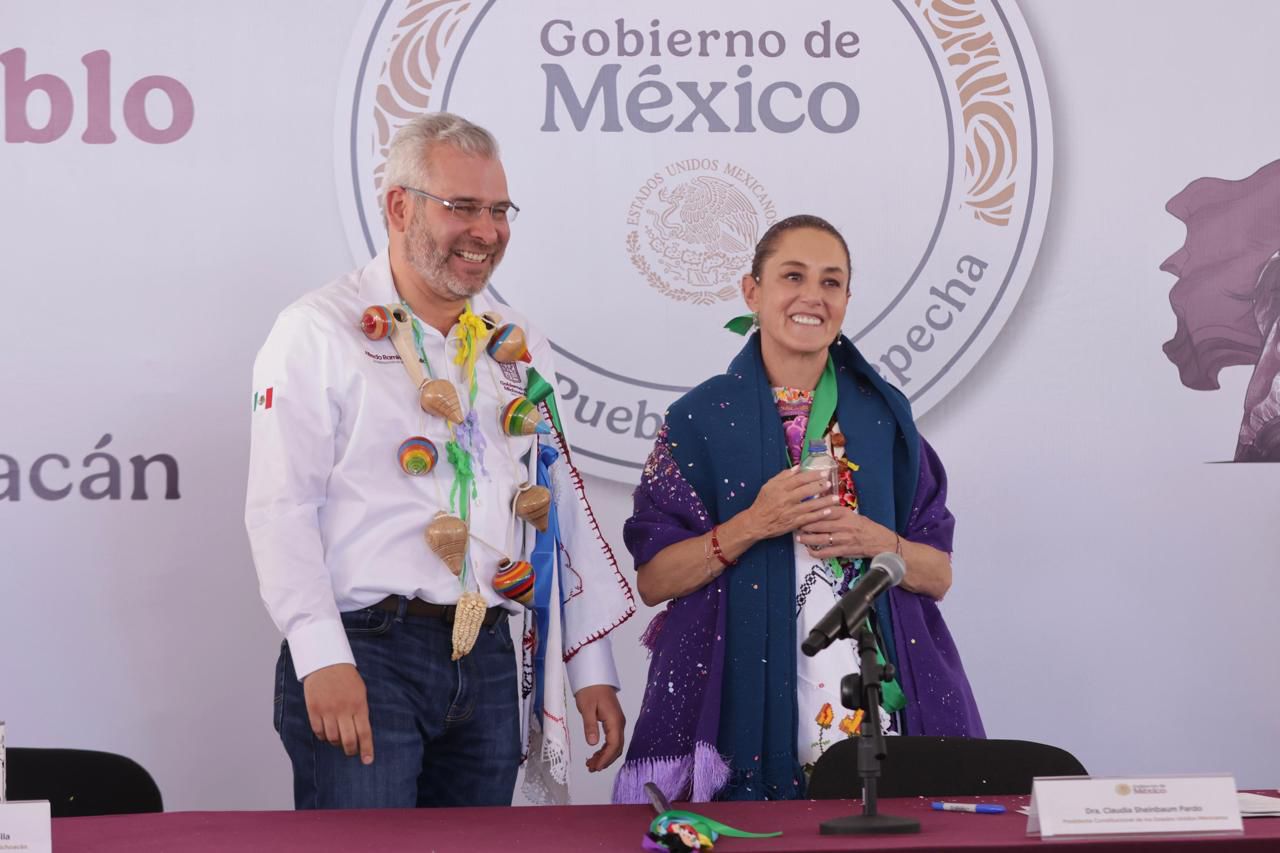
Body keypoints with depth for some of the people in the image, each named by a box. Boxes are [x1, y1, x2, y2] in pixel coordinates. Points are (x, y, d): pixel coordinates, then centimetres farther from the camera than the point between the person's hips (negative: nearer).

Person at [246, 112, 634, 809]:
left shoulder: (518, 346, 17)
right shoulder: (320, 332, -2)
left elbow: (562, 510, 18)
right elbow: (280, 509, -9)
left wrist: (592, 669, 14)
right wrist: (323, 659, -19)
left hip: (488, 661, 6)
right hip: (363, 654, -5)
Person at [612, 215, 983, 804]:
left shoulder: (884, 414, 8)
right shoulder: (701, 418, 1)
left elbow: (938, 575, 9)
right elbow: (652, 579, -2)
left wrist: (877, 541, -11)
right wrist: (751, 525, -15)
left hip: (873, 707, 2)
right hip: (746, 713, -2)